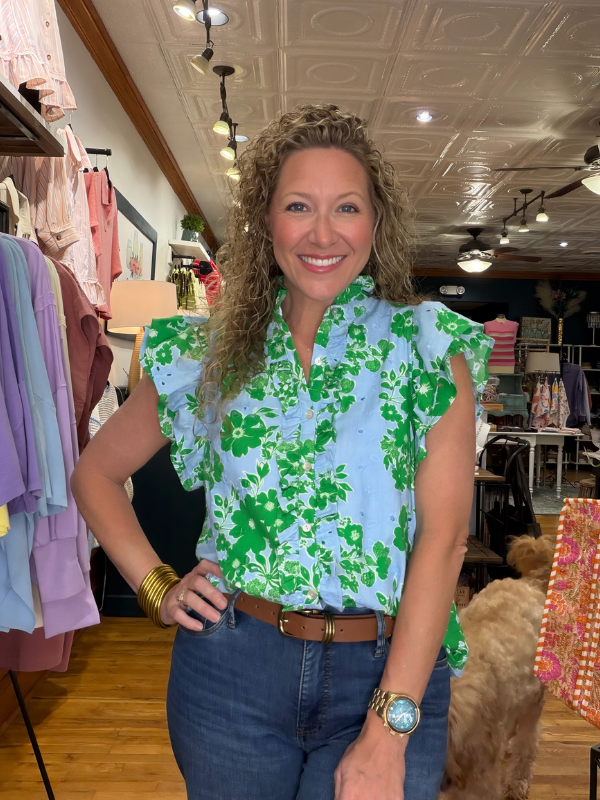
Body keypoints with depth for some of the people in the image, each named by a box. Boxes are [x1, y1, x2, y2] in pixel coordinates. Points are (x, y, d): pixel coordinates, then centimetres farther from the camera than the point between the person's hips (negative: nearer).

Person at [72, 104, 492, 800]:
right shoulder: (211, 352, 1)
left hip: (387, 672, -1)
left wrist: (388, 731, -15)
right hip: (230, 669, 2)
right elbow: (95, 473, 12)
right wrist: (156, 587, 1)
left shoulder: (431, 346, -5)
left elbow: (443, 536, -12)